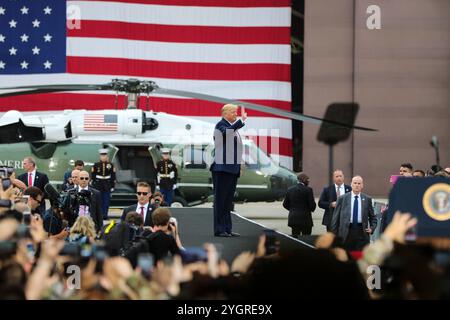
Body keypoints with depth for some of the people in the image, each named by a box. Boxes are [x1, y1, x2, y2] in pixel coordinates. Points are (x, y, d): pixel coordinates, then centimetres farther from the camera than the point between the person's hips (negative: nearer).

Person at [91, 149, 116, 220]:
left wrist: (112, 186, 1)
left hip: (107, 186, 0)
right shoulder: (96, 165, 1)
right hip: (98, 185, 0)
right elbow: (92, 176, 3)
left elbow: (113, 176, 5)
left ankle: (105, 215, 3)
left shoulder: (110, 165, 3)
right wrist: (93, 185, -2)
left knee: (106, 201, -1)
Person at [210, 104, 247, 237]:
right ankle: (219, 230, -6)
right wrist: (242, 120, -37)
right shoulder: (221, 125, -9)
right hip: (222, 168, -9)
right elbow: (227, 132, -34)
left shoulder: (233, 127, 19)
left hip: (232, 169, 9)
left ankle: (227, 229, 14)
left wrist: (238, 166, 20)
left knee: (228, 200, 11)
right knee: (221, 199, -7)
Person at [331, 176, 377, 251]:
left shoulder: (367, 199, 8)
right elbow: (335, 219, 5)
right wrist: (334, 234, 0)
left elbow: (372, 217, 16)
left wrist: (372, 228, -2)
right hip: (346, 232, 0)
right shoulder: (342, 199, 5)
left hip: (362, 233, 0)